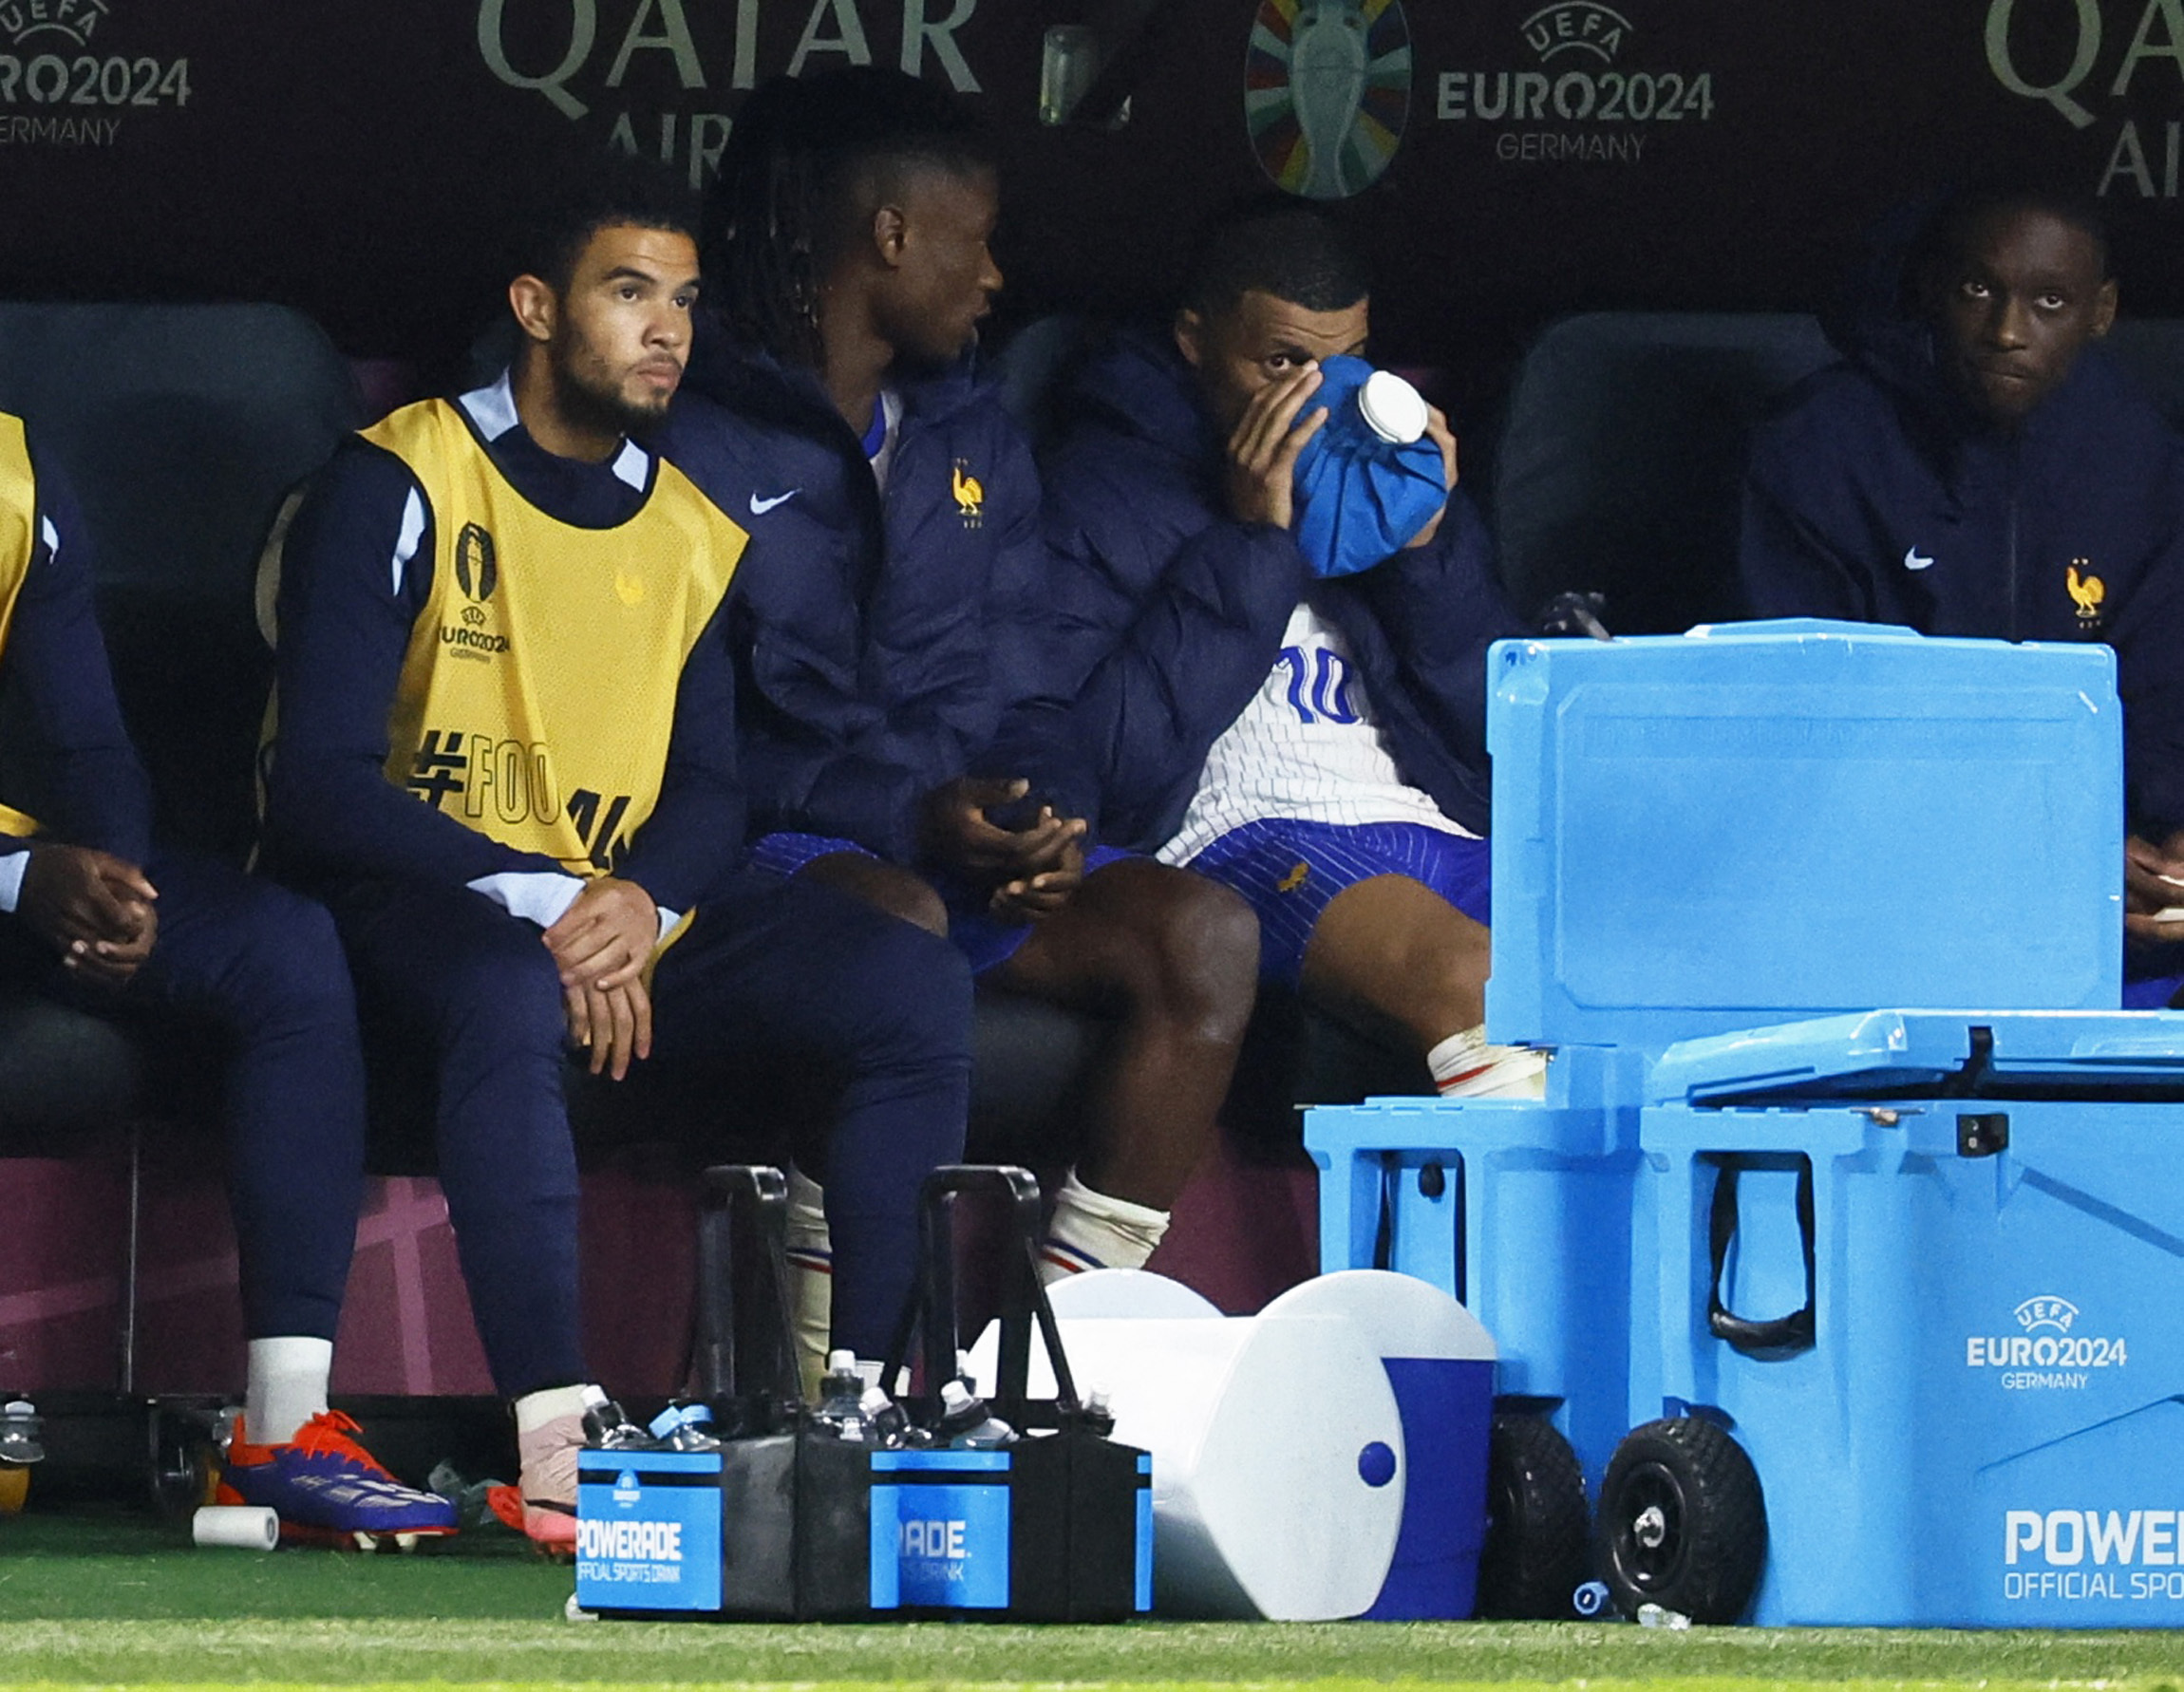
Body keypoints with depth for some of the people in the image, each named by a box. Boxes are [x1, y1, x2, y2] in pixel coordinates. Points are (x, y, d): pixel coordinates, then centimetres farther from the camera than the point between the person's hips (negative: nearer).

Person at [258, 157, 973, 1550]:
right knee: (510, 991, -41)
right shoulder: (402, 485, -4)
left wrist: (640, 904, -14)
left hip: (627, 917, 6)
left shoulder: (700, 536, 15)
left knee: (916, 987, -16)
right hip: (414, 901, -6)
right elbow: (322, 784, -12)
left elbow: (711, 786, 11)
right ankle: (558, 1444, -47)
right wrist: (542, 908, -23)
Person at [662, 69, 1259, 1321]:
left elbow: (1016, 696, 17)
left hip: (966, 833, 6)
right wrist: (909, 819, -22)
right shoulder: (693, 444, -4)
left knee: (1203, 933, -20)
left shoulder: (979, 442, 19)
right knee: (897, 919, -40)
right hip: (778, 847, -6)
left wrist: (1035, 826, -6)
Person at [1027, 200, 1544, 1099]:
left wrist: (1426, 546, 3)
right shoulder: (1103, 492, 9)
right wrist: (1252, 542, -5)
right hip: (1252, 832, -5)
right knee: (1468, 982, -38)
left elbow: (1497, 736, 19)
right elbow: (1089, 764, -5)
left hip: (1434, 825, 5)